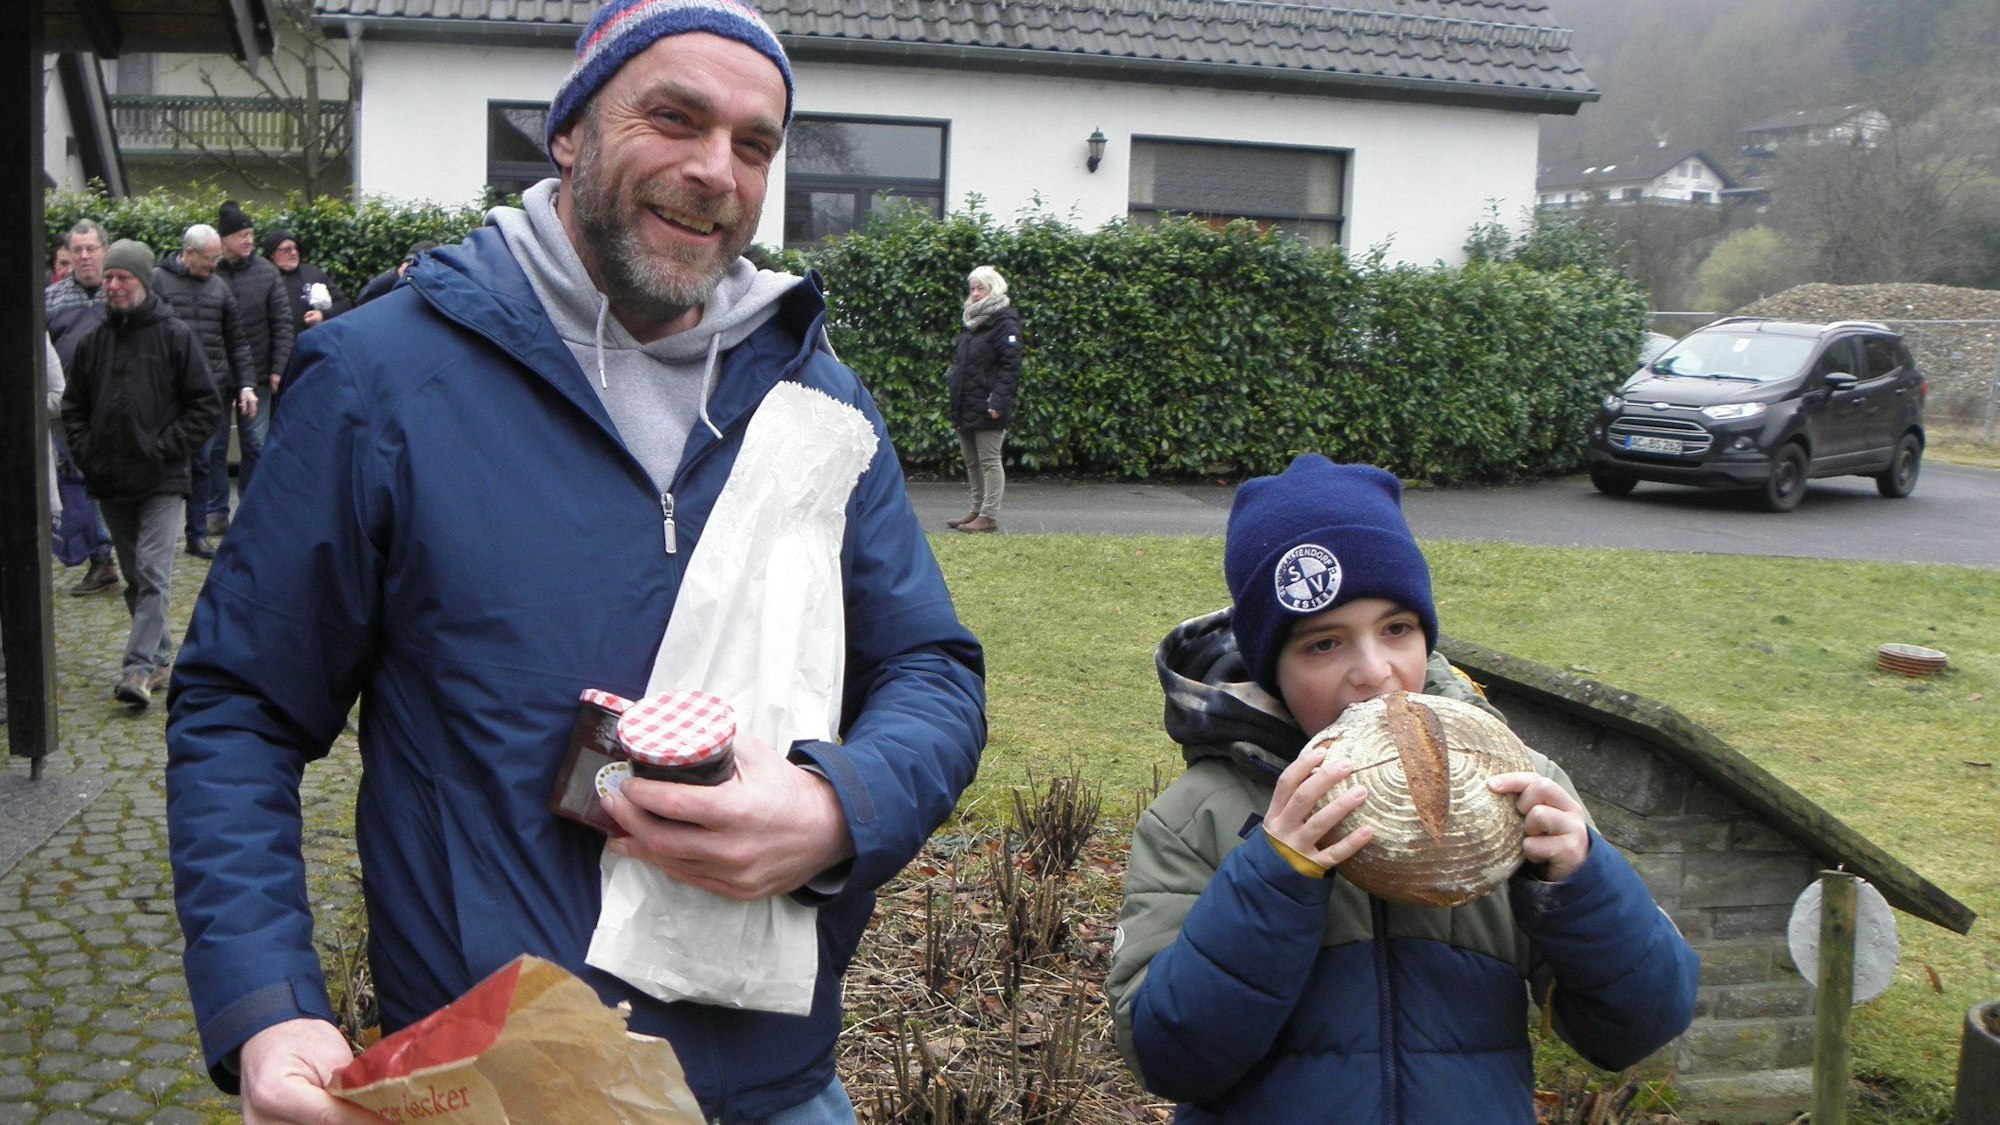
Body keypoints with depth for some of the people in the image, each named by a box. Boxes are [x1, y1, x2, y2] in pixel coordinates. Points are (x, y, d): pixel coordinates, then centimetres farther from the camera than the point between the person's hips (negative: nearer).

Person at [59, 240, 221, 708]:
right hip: (111, 482, 5)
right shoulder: (94, 341, 10)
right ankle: (160, 656, 22)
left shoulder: (174, 336, -3)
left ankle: (140, 665, -14)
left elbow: (206, 406, -4)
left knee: (153, 573, -11)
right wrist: (85, 452, 3)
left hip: (161, 480, -5)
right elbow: (73, 406, 18)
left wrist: (167, 446, -11)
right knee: (135, 576, 12)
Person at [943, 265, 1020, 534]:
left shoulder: (1004, 322, -9)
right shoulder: (972, 320, 17)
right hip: (965, 405, 9)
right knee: (971, 461, 14)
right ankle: (977, 510, 23)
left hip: (986, 409, -9)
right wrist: (952, 378, 12)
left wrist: (997, 401, -22)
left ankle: (989, 516, 0)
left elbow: (1011, 366, -16)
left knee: (989, 461, -4)